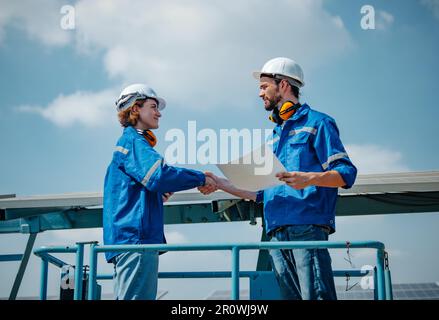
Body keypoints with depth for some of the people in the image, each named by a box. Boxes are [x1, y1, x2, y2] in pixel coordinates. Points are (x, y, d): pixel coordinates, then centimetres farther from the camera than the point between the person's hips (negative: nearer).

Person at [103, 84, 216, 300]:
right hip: (136, 238, -10)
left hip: (132, 239, 10)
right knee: (137, 296, -13)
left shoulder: (133, 141, 25)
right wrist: (200, 179, -11)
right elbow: (159, 176, -22)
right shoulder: (133, 141, -6)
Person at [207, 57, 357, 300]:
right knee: (290, 296, 5)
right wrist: (224, 186, 21)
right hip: (276, 233, 7)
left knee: (315, 295, -15)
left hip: (307, 227, -7)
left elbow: (346, 173, -5)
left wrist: (310, 178, -22)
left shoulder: (316, 123, 5)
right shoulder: (273, 136, 28)